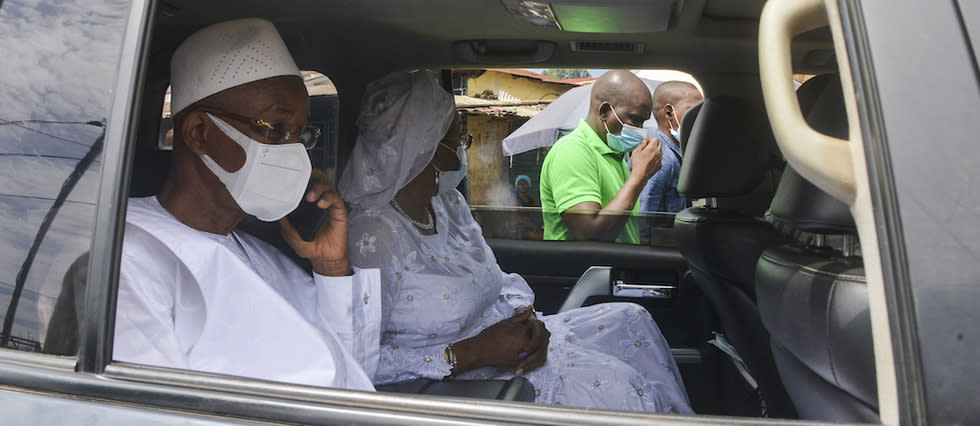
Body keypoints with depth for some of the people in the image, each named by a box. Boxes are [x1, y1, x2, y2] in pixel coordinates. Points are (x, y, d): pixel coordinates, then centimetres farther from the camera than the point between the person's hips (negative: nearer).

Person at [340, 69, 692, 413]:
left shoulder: (448, 203, 4)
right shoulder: (372, 235, -23)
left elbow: (503, 283, 11)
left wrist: (525, 320, -12)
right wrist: (470, 355, -27)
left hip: (499, 340, 9)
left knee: (630, 320, 5)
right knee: (613, 384, -21)